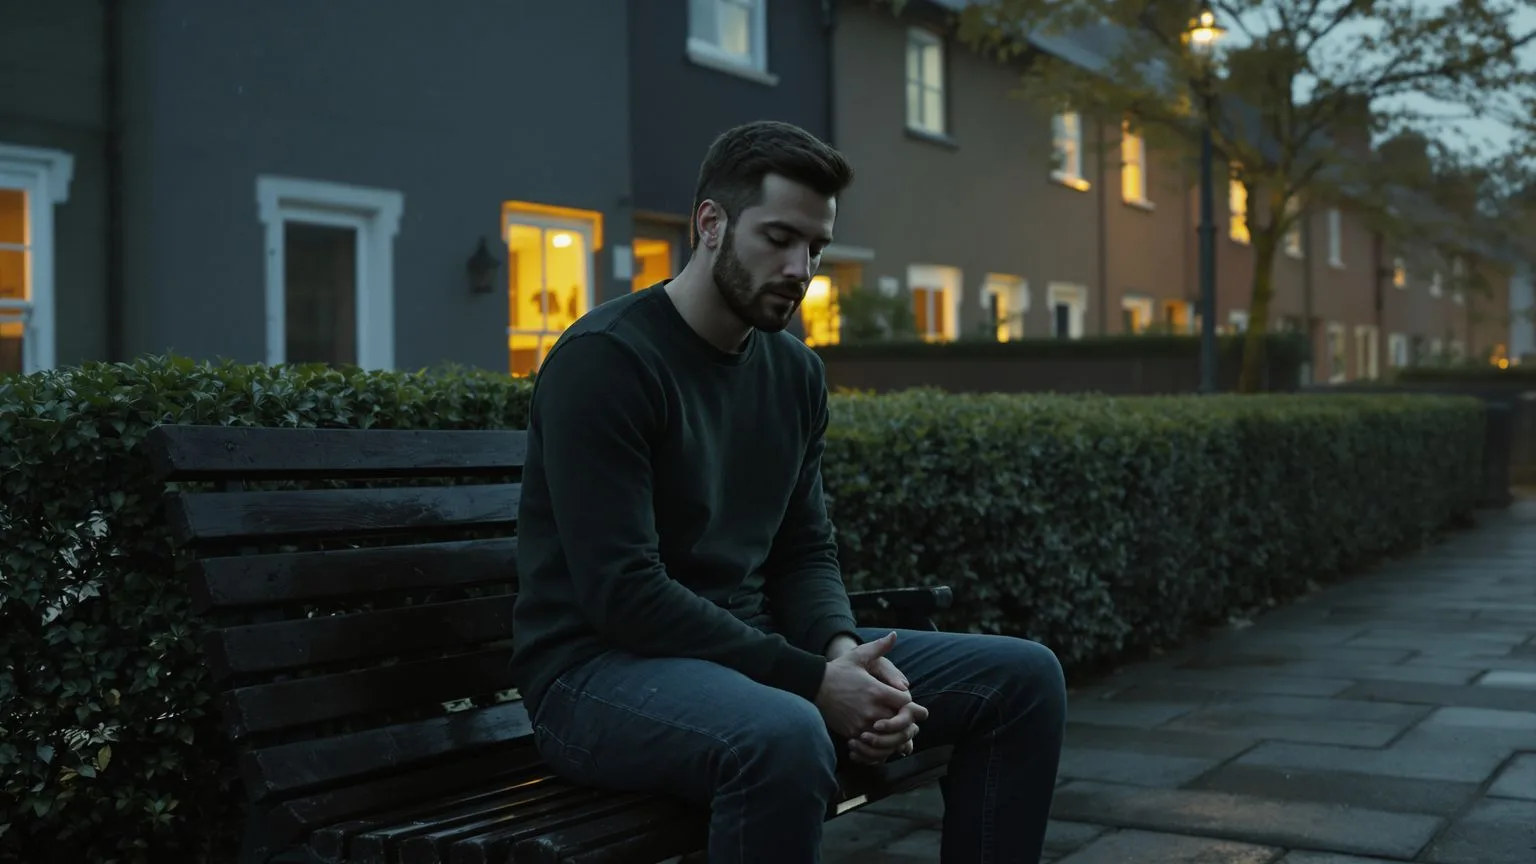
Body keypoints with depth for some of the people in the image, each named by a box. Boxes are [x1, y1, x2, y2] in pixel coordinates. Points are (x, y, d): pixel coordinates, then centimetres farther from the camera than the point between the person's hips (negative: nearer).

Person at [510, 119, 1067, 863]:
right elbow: (622, 592, -23)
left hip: (750, 652, 8)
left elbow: (805, 551, 11)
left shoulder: (795, 370, 9)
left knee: (1023, 678, 0)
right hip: (601, 668, -8)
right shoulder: (603, 361, -16)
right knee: (785, 736, -41)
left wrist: (842, 650, -12)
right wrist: (813, 680, -23)